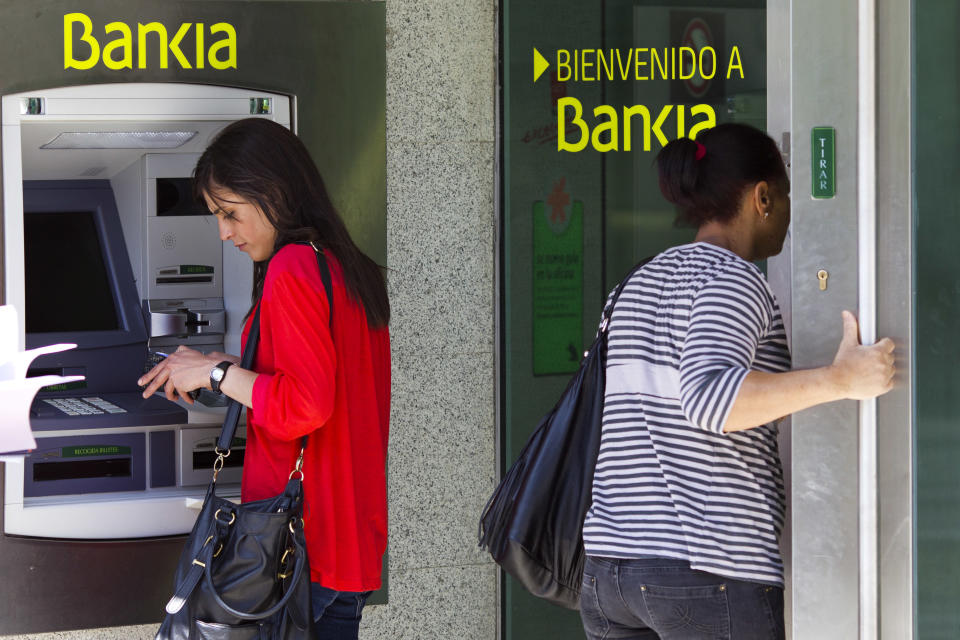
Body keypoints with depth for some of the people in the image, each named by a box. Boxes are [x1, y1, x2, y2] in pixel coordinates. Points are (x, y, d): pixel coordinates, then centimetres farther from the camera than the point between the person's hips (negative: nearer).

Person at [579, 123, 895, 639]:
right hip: (712, 576, -8)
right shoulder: (732, 280, -9)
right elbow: (707, 397, -27)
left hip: (612, 571, 8)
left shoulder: (637, 288, 18)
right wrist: (840, 380, -28)